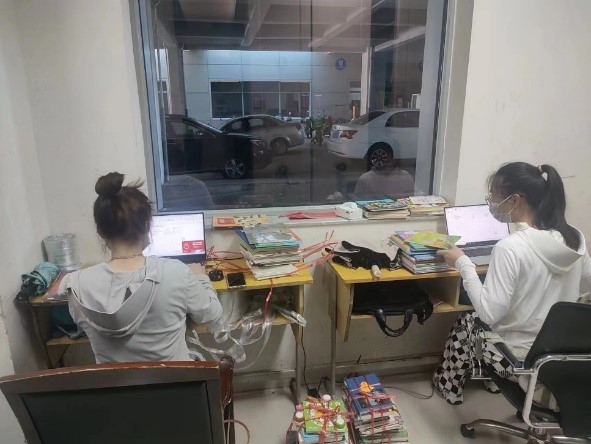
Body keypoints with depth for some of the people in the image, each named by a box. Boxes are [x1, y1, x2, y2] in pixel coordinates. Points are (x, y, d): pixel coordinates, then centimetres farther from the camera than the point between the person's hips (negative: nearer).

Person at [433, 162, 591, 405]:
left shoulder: (510, 247, -28)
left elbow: (490, 313, -26)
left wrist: (463, 263, -19)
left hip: (520, 360, -6)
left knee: (465, 323, 22)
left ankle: (449, 385, 43)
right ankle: (492, 380, 47)